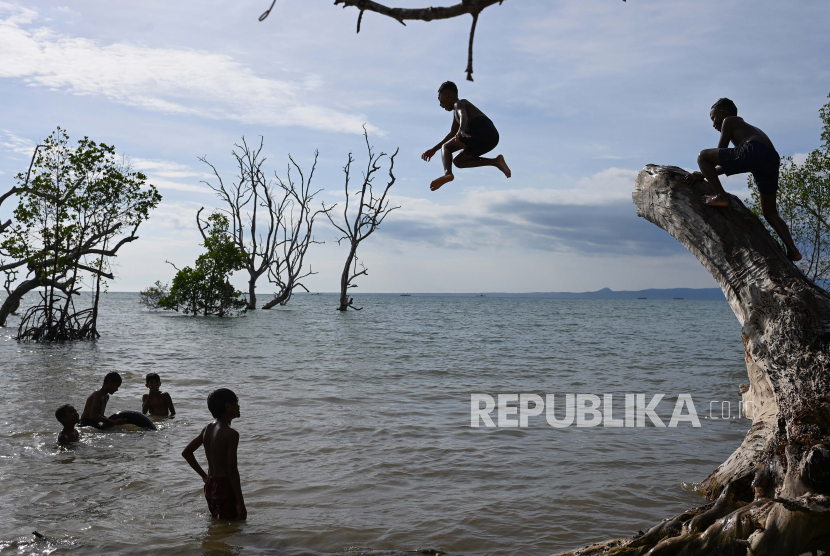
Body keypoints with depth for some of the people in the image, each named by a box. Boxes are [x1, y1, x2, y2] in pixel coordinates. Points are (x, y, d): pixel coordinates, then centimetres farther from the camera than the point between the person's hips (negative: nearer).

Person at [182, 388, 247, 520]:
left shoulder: (207, 429, 6)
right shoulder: (231, 434, -18)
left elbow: (186, 453, 16)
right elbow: (232, 470, -21)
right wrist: (241, 503, -18)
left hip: (210, 485, 8)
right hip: (225, 486, -8)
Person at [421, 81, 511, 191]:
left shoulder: (459, 103, 7)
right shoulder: (456, 111, 36)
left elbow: (463, 117, -19)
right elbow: (452, 134, 47)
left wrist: (461, 131, -40)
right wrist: (434, 150, 50)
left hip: (481, 129, -9)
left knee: (446, 147, 2)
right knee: (458, 161, 19)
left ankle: (447, 173, -29)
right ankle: (495, 161, 4)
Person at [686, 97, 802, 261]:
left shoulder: (729, 121, 19)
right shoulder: (746, 129, 41)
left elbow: (720, 153, 15)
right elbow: (729, 162, 37)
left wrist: (701, 174, 26)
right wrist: (706, 174, 35)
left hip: (754, 151, -8)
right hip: (772, 159, 9)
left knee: (703, 156, 1)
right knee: (770, 213, 17)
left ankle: (721, 195, -9)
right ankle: (792, 250, 5)